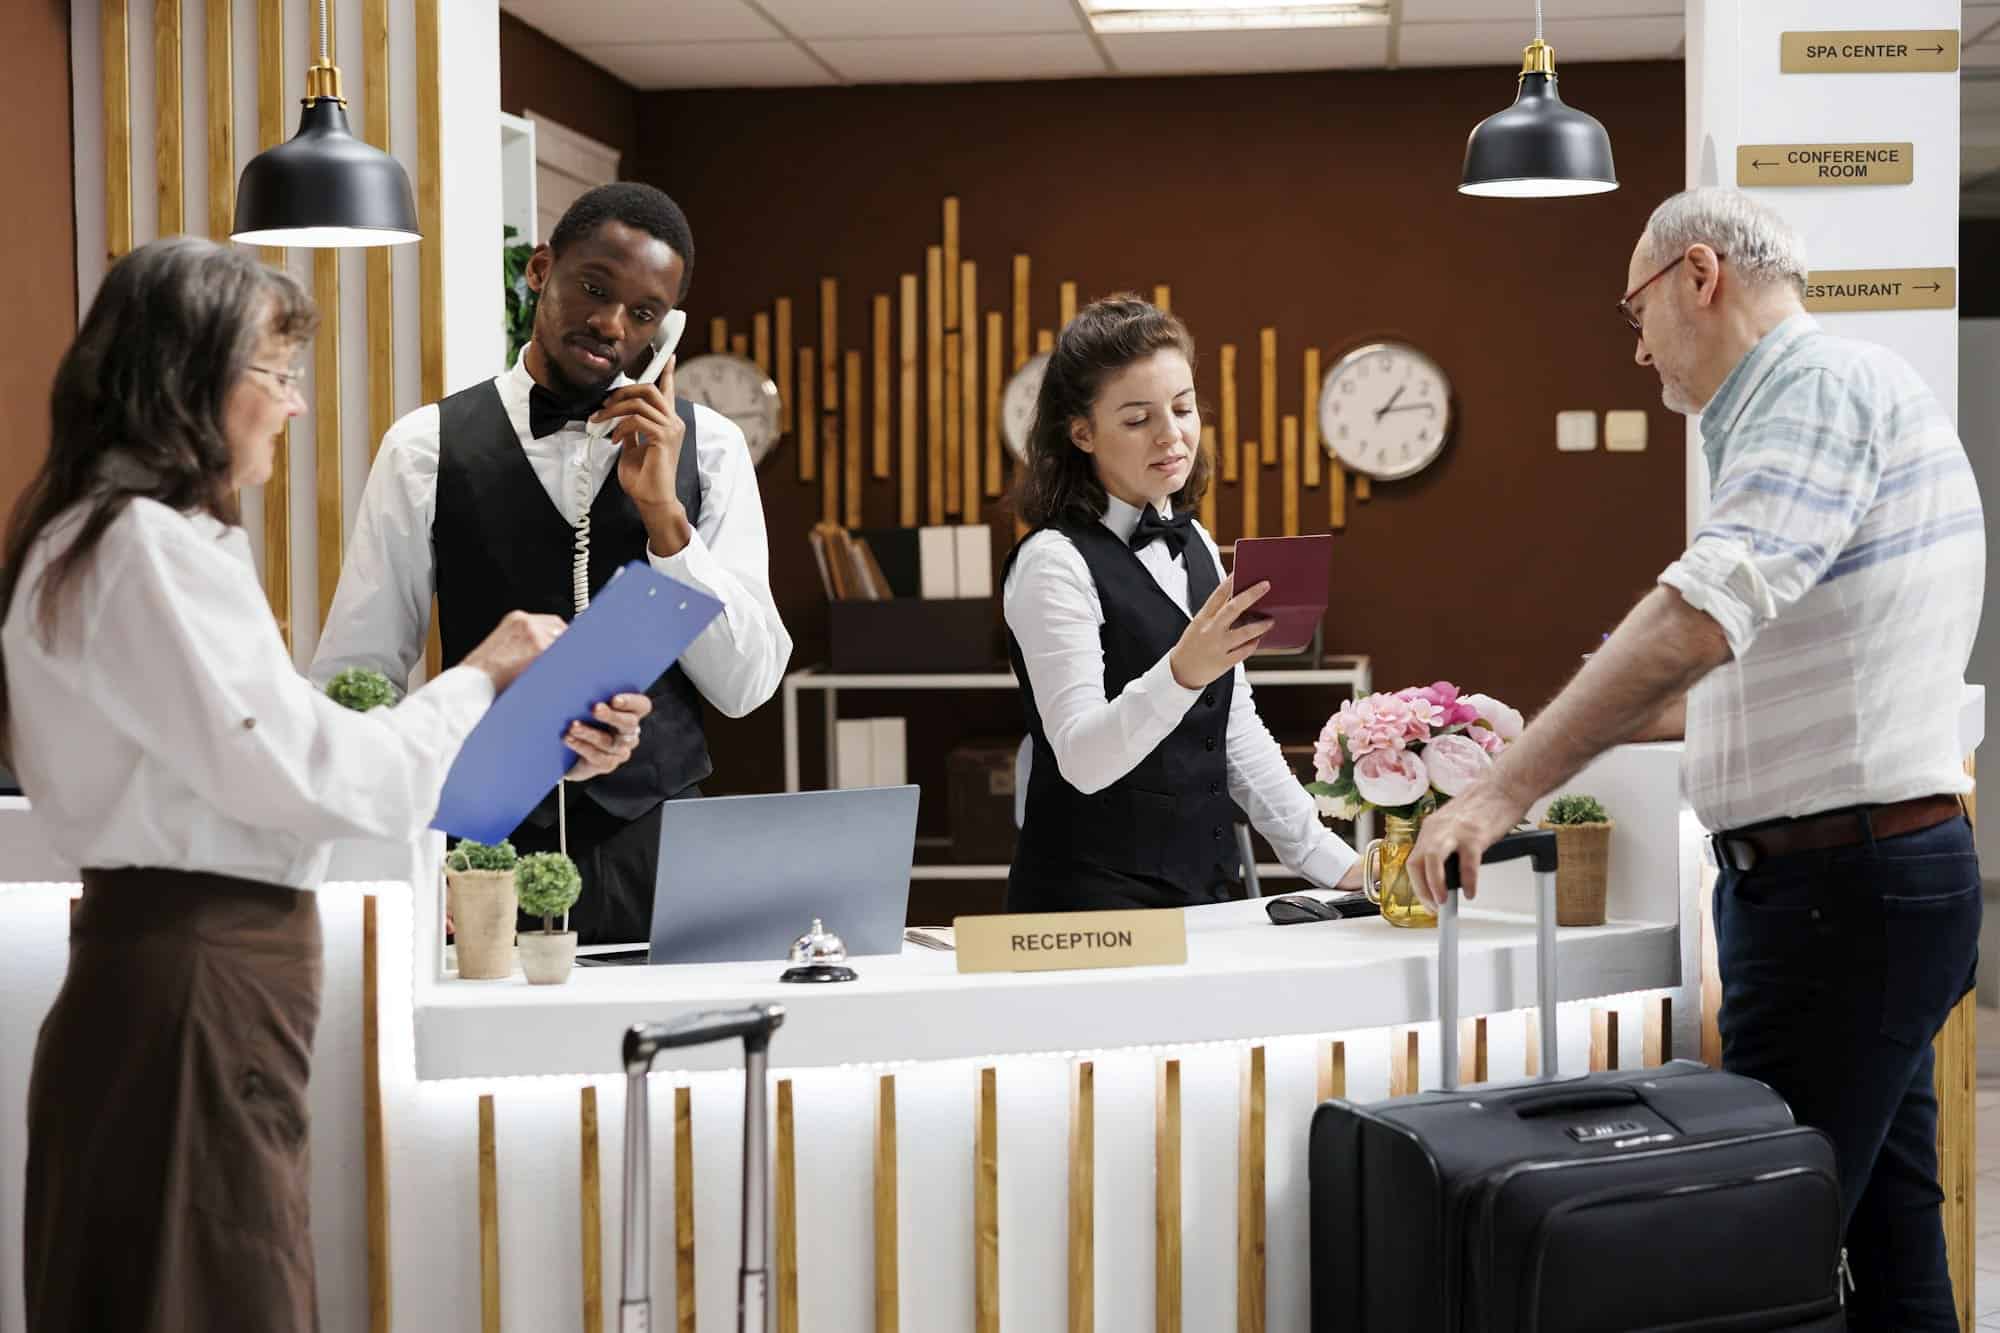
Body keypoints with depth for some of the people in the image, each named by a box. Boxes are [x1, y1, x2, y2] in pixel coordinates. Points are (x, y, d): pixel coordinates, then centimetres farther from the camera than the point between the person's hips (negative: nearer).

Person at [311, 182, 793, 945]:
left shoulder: (707, 447, 5)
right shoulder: (427, 448, 2)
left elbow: (744, 687, -1)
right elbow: (349, 681, 2)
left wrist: (663, 513, -10)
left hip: (660, 852, 1)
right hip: (492, 849, -1)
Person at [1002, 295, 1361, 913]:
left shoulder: (1195, 544, 13)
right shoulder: (1055, 562, -10)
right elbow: (1082, 760, -18)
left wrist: (1331, 860, 10)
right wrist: (1181, 673, -33)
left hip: (1204, 886, 6)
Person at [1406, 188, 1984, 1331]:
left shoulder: (1825, 386, -13)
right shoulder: (1833, 391, 20)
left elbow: (1701, 617, -28)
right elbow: (1747, 665, 26)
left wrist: (1505, 793, -25)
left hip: (1841, 886, -10)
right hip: (1884, 872, 10)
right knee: (1888, 1237, 13)